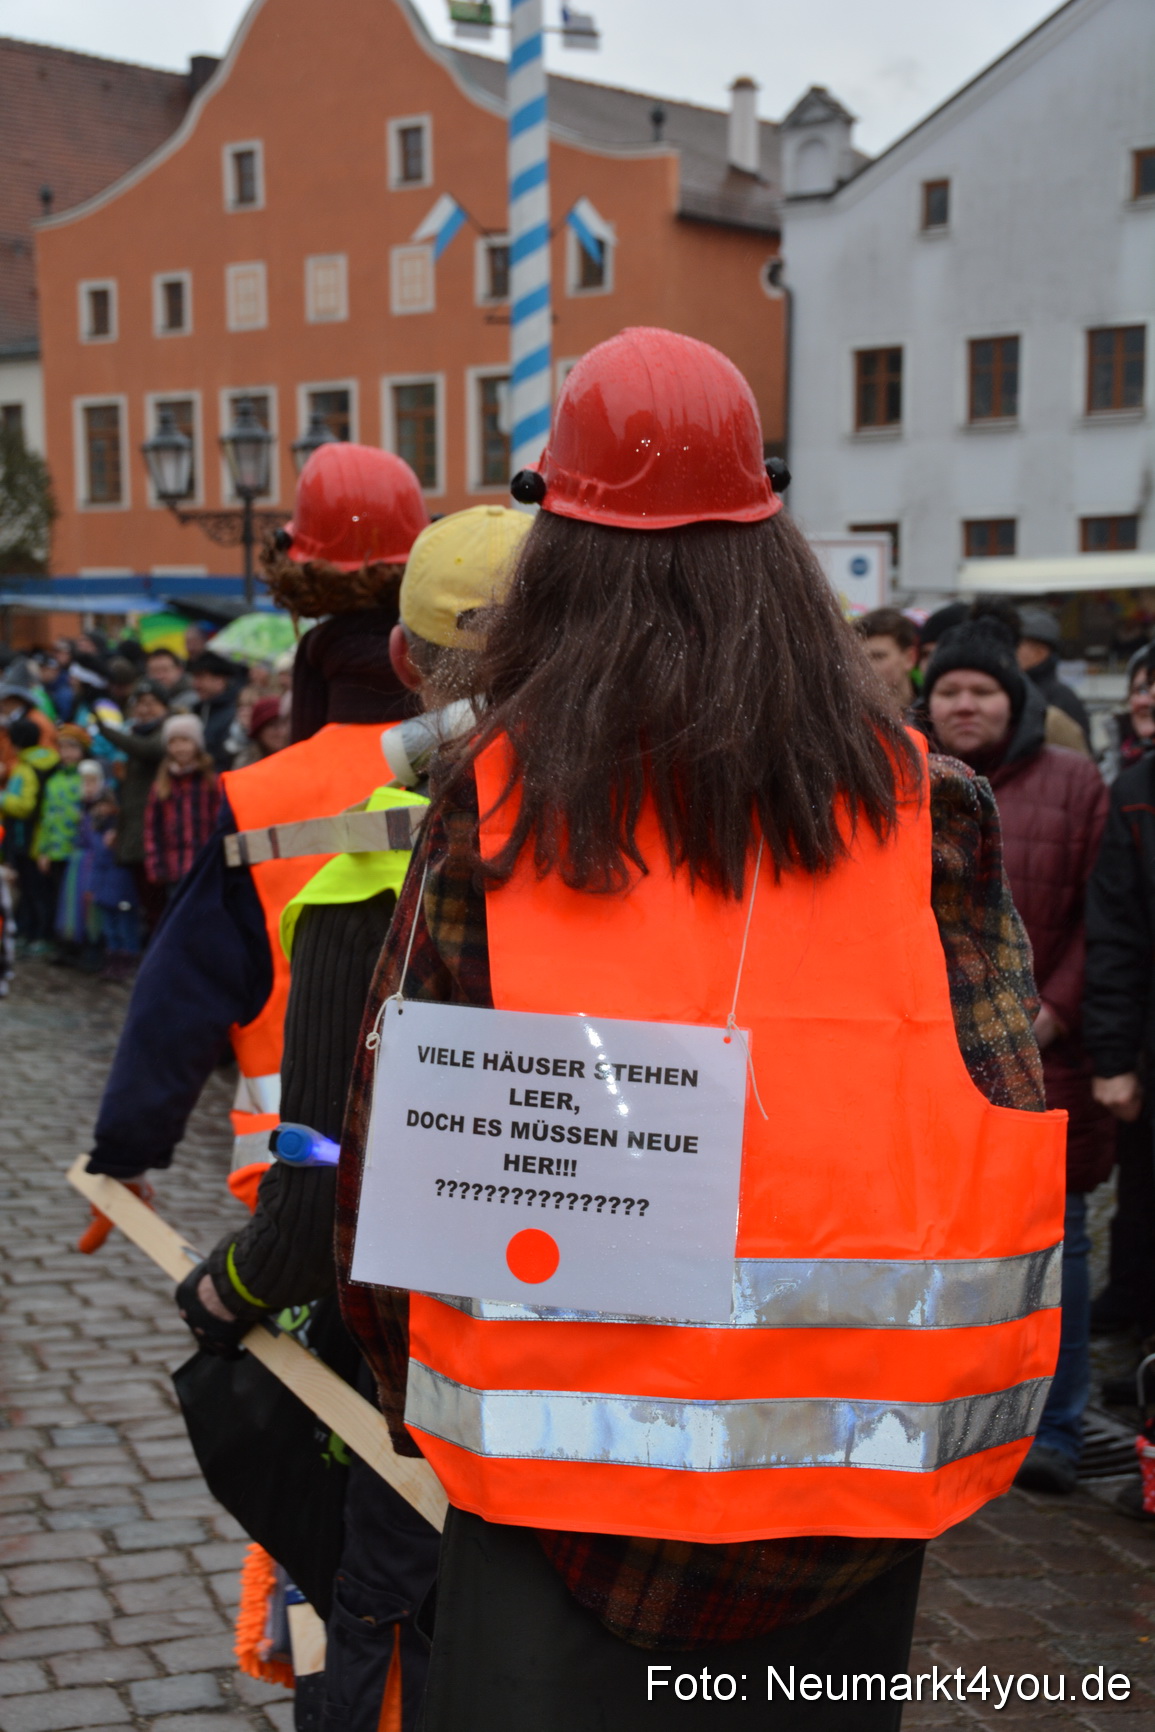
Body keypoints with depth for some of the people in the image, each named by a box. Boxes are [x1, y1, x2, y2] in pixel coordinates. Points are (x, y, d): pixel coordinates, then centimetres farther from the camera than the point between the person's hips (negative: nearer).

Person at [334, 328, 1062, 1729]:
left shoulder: (493, 799, -6)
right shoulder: (913, 801, -3)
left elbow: (397, 1124, -2)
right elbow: (1006, 1112, -2)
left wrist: (407, 1391, 11)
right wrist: (968, 1413, 10)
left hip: (566, 1443, -1)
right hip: (852, 1464, 2)